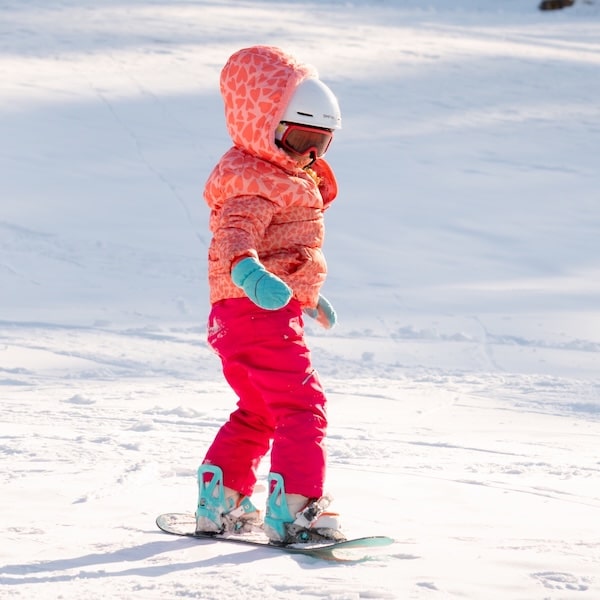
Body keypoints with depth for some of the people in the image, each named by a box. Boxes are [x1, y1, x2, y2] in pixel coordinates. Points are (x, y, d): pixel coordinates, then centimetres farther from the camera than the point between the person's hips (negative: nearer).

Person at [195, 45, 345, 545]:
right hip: (258, 311, -11)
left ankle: (219, 504, 30)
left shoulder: (281, 178, 20)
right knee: (301, 406, -15)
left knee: (258, 411, 23)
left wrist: (310, 296, 44)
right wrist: (250, 273, -54)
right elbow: (234, 234, -33)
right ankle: (295, 510, -20)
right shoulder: (251, 183, -15)